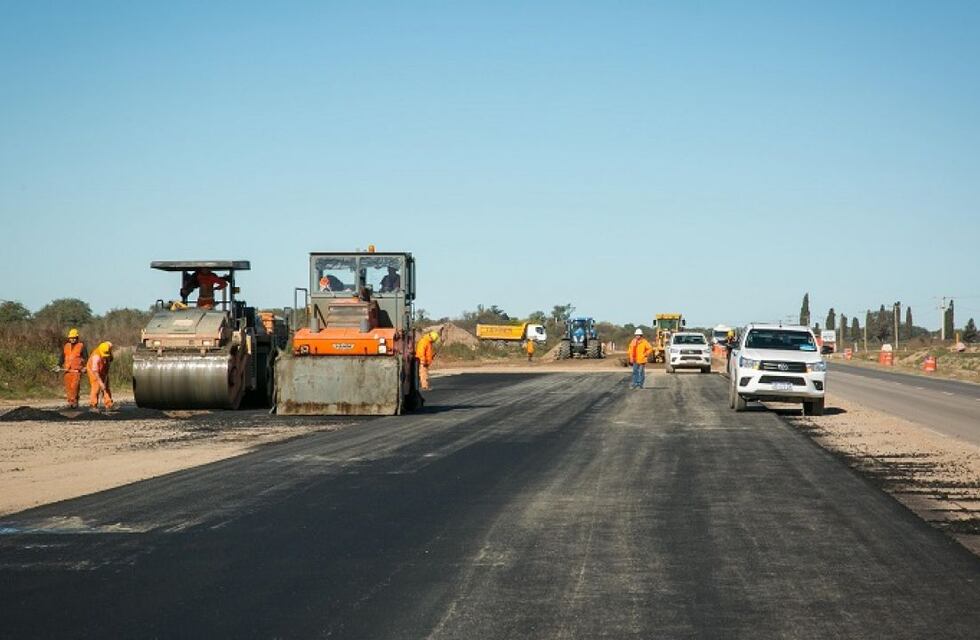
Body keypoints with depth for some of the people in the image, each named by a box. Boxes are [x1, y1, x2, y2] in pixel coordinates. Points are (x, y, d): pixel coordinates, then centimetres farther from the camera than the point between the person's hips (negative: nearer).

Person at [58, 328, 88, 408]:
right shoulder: (66, 346, 16)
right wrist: (59, 365, 9)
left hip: (77, 370, -4)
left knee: (75, 385, -16)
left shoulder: (81, 346, 4)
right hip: (67, 370, 4)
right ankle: (70, 401, 6)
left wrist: (85, 367, -10)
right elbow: (62, 357, 21)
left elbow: (86, 357, 2)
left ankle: (74, 401, -10)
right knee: (68, 386, 0)